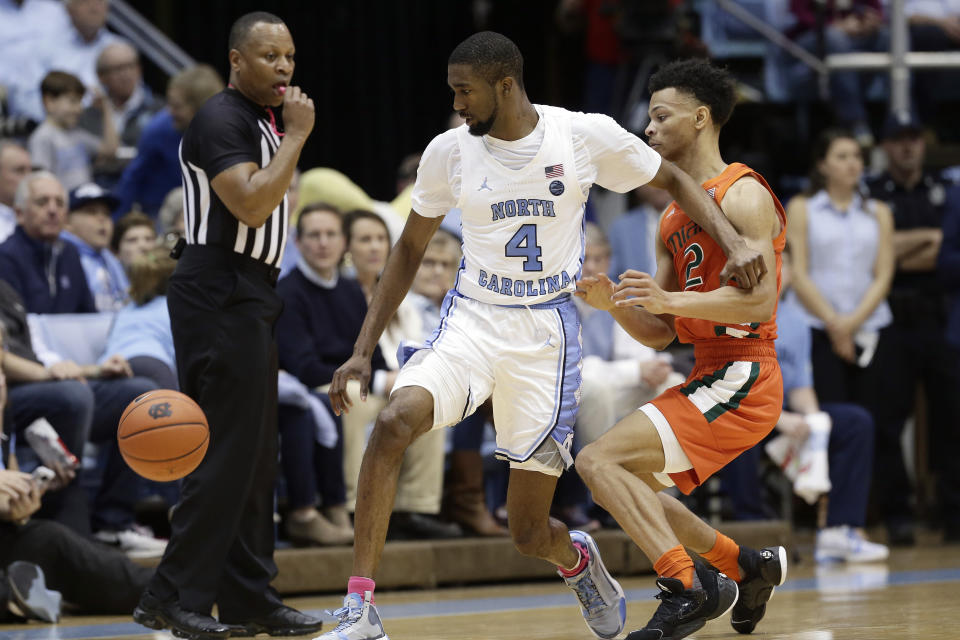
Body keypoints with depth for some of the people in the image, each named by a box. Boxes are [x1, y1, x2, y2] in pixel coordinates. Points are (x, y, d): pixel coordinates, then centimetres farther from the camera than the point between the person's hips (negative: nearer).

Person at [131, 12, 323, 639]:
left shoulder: (266, 120, 18)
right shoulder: (223, 119, -13)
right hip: (219, 298, -10)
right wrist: (296, 135, -18)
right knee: (227, 452, -11)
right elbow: (252, 205, -25)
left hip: (251, 297, 10)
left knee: (256, 457, 10)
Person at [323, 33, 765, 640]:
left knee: (531, 533, 2)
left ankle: (578, 559, 43)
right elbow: (410, 250, 9)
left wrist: (734, 242, -10)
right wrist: (363, 350, 4)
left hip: (547, 334, -1)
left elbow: (672, 179, 6)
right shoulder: (450, 151, -2)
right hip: (472, 319, 2)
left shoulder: (586, 135, -8)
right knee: (396, 420, -31)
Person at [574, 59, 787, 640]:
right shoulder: (674, 217, 18)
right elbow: (659, 334, 16)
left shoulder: (742, 195, -10)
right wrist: (614, 304, -3)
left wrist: (670, 299, -28)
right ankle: (750, 568, 26)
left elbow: (760, 299, -22)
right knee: (629, 486, 18)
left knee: (600, 460, -20)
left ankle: (690, 588, -21)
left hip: (742, 377, -10)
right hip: (708, 376, 10)